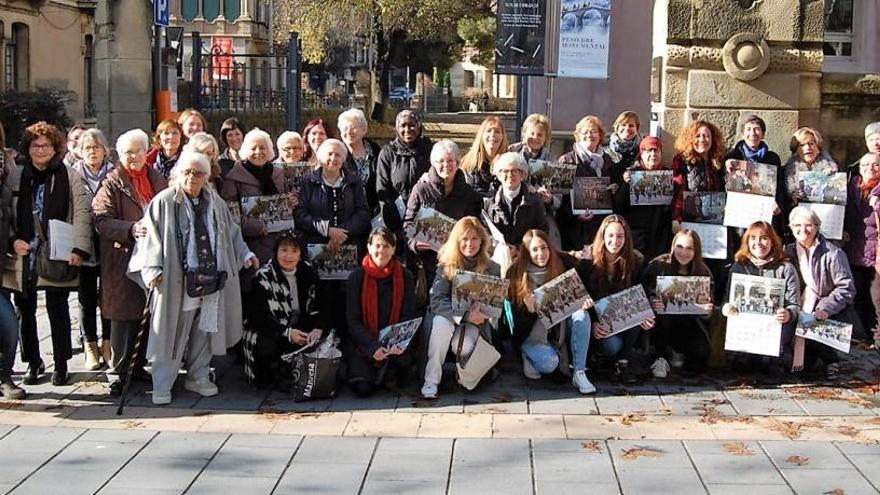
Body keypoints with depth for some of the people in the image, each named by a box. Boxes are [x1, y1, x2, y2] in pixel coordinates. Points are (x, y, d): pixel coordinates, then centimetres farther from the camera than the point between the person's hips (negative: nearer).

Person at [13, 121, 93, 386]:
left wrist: (78, 248, -15)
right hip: (24, 255, 3)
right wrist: (13, 240, -7)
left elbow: (82, 212, -6)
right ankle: (32, 362, 22)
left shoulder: (69, 176, 0)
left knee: (58, 311, 3)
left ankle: (61, 364, 16)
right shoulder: (18, 176, 8)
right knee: (25, 310, 8)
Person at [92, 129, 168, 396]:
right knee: (124, 316, -3)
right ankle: (117, 373, 5)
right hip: (123, 259, -5)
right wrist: (131, 229, -25)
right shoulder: (112, 184, -2)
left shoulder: (157, 179, 14)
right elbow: (102, 221, -12)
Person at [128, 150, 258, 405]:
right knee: (171, 333, 0)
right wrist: (152, 269, -16)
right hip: (177, 281, -5)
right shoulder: (163, 203, -5)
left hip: (212, 280, 5)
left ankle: (198, 377, 28)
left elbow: (231, 233, 21)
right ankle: (161, 386, 9)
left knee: (204, 331, 13)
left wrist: (245, 254, 13)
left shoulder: (215, 203, 11)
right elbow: (150, 236, -8)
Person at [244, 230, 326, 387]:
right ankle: (279, 377, -3)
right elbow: (258, 316, -17)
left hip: (297, 328, 4)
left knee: (319, 340, -23)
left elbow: (316, 307, 4)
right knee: (267, 347, -34)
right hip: (267, 330, -4)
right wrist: (287, 333, -26)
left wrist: (318, 329, -19)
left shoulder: (308, 272, 0)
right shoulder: (264, 276, -13)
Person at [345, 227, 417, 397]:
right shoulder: (357, 277, -3)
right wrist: (373, 346, -22)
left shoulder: (405, 276, 1)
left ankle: (390, 374, 4)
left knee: (404, 360, -32)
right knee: (363, 388, -20)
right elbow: (353, 320, -6)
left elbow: (409, 316, -1)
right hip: (363, 341, -1)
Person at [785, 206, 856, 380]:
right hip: (803, 310, 5)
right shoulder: (789, 252, 6)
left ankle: (831, 360, 5)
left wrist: (826, 309, -24)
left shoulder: (833, 253, -11)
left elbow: (846, 288, -13)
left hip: (833, 314, -5)